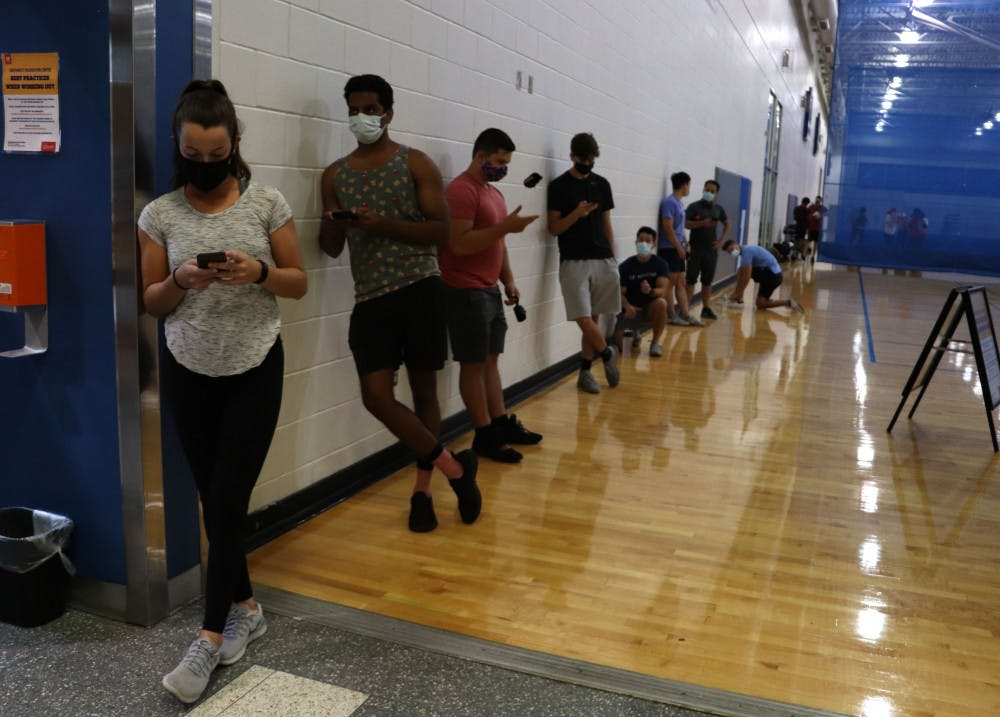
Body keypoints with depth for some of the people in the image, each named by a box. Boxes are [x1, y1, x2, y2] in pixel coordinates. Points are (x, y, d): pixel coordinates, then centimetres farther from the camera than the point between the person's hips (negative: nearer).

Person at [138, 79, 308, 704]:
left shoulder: (267, 203, -4)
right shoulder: (160, 215, -1)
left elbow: (299, 283, 1)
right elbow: (151, 303, 4)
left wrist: (259, 272, -19)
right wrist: (180, 281, -17)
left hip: (255, 369, -2)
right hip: (189, 372, 2)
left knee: (228, 498, -5)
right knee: (214, 498, 8)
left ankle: (213, 635, 6)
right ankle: (245, 607, 27)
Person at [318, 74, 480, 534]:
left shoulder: (416, 164, 2)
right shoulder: (335, 175, 12)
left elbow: (441, 231, -6)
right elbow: (331, 248, 13)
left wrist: (382, 225, -18)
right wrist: (333, 226, -11)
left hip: (420, 290, -3)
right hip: (370, 298, 3)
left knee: (424, 389, 5)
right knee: (375, 394, -9)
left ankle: (422, 488, 21)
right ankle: (453, 468, 6)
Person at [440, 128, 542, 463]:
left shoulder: (493, 191, 16)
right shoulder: (461, 190, -14)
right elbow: (459, 244, -23)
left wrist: (508, 280, 15)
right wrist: (506, 226, -24)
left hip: (489, 290, 9)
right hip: (466, 292, -9)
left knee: (490, 360, 14)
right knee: (473, 364, -2)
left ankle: (502, 423, 22)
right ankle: (484, 435, 5)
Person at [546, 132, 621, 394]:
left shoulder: (602, 184, 11)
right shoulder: (559, 186, -1)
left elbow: (607, 225, 16)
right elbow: (553, 228, -3)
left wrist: (613, 258, 11)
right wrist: (576, 214, -19)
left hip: (602, 261, 4)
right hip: (573, 262, -3)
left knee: (593, 319, 5)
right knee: (584, 320, -9)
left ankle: (585, 371, 15)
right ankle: (608, 354, 18)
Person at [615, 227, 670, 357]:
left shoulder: (660, 264, -7)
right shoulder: (625, 266, -8)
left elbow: (663, 290, -19)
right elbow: (620, 293, -11)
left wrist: (650, 291, -42)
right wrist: (627, 306, -33)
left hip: (651, 308, 0)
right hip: (631, 309, 0)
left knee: (661, 303, -35)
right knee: (618, 340, -21)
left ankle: (655, 342, -13)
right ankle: (634, 334, 19)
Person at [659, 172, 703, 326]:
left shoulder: (679, 203, 15)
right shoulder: (669, 202, -13)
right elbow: (667, 227, -18)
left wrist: (683, 245, 12)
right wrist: (679, 247, -16)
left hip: (678, 250, 9)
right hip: (669, 249, -9)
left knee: (681, 283, 9)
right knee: (670, 283, -3)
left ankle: (685, 315, 12)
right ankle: (672, 316, 2)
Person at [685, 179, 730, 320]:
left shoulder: (718, 208, 10)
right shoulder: (694, 206, -5)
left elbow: (727, 224, 22)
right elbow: (685, 223, -14)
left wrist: (721, 240, 9)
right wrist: (702, 223, -25)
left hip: (712, 249, 4)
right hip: (695, 249, -4)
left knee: (707, 281, 10)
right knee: (691, 280, -5)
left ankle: (706, 308, 18)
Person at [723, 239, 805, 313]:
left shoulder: (746, 251, -17)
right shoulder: (745, 251, 13)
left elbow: (746, 277, -21)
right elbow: (741, 275, 15)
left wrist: (737, 294, -14)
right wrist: (736, 292, 11)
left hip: (773, 275, -10)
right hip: (767, 272, 10)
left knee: (760, 304, -6)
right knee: (740, 271, 7)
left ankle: (788, 302, -8)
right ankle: (739, 299, 5)